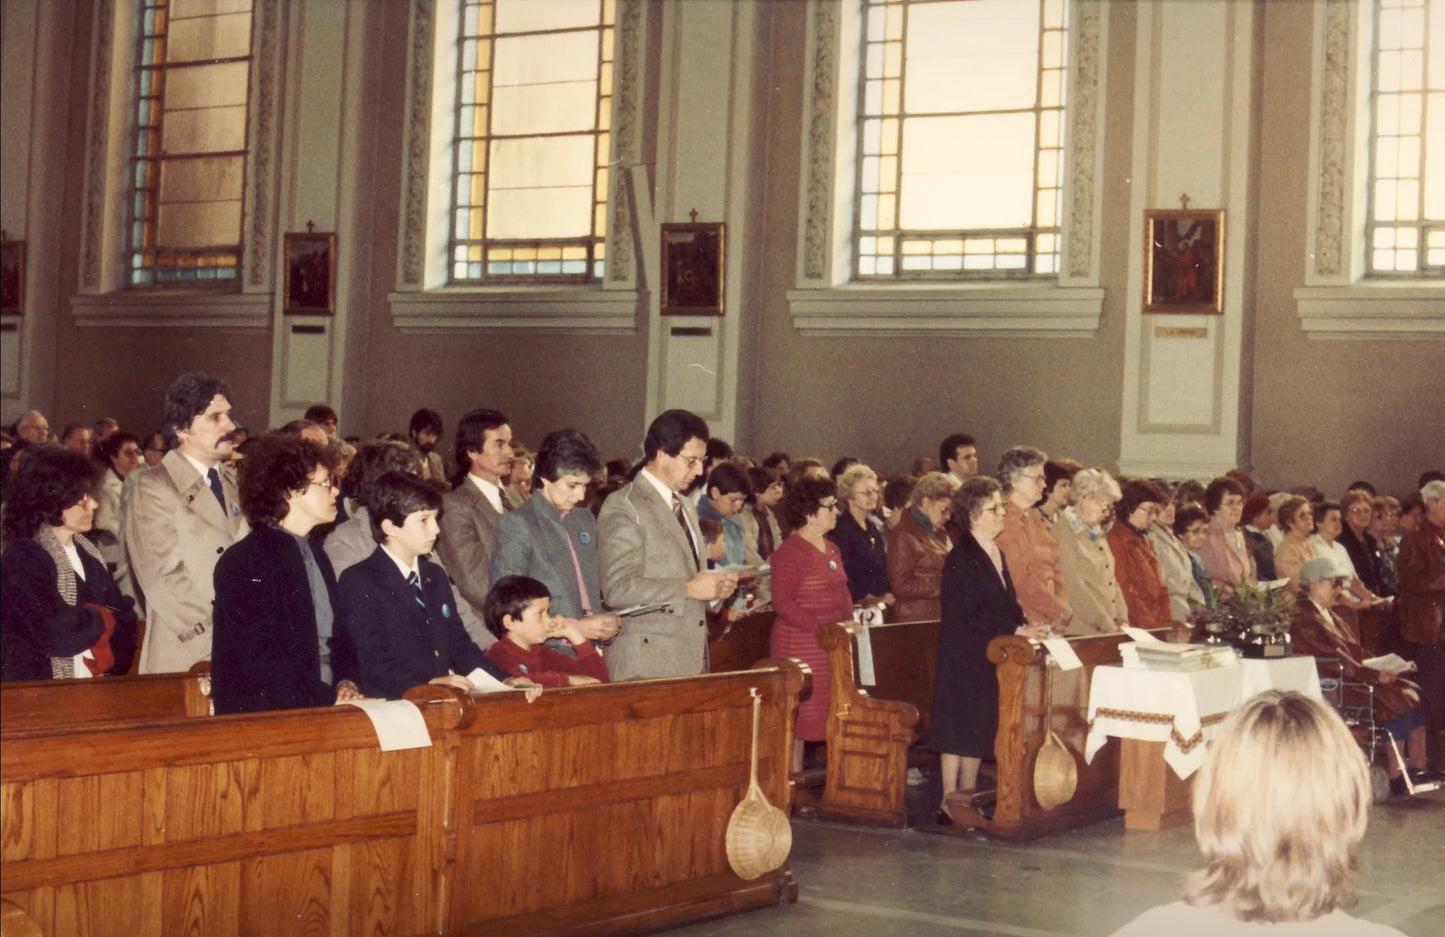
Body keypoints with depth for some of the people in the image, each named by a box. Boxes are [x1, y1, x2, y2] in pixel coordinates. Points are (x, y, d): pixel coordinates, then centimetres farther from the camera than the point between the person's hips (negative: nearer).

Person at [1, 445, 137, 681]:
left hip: (93, 686, 6)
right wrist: (103, 619, -2)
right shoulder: (22, 558, -9)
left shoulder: (88, 554, 14)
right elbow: (55, 633, -18)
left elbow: (124, 614, 10)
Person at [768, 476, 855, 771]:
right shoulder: (791, 551, -12)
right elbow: (782, 603, -17)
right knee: (799, 714, -4)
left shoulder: (832, 549, 15)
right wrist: (824, 628, -22)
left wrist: (848, 622, 6)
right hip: (799, 645, -8)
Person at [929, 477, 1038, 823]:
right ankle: (949, 802, 1)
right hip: (963, 655, -9)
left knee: (980, 727, 10)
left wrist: (1027, 626, -2)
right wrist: (1018, 630, -19)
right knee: (959, 727, -4)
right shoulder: (962, 558, -14)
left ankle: (967, 795, 17)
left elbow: (1008, 603, 17)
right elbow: (974, 612, -19)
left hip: (988, 656, 9)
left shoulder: (996, 554, 15)